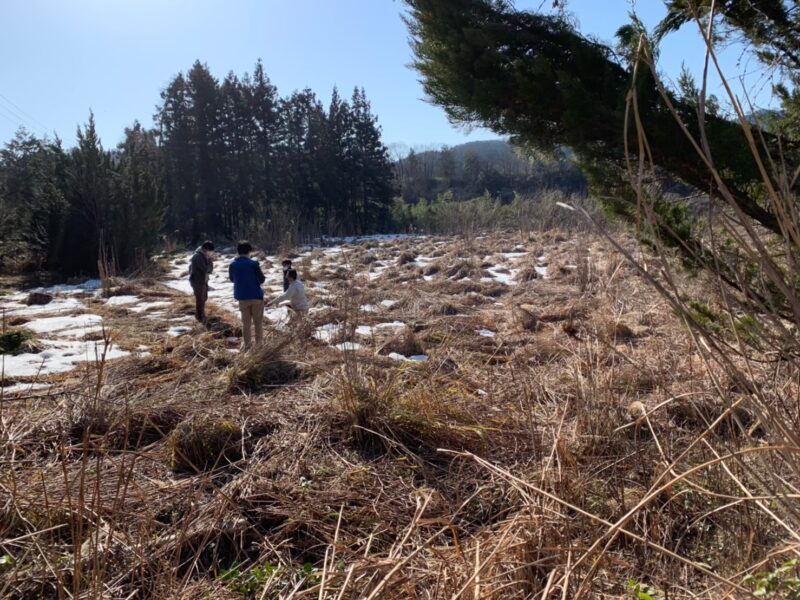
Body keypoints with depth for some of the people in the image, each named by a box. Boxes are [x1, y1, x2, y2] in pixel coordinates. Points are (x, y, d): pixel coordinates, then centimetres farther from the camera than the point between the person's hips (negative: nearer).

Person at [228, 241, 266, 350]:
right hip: (256, 295, -4)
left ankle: (247, 345, 10)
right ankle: (259, 344, 9)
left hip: (242, 297, 4)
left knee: (246, 322, 11)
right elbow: (261, 279, -12)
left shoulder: (232, 265, 0)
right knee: (258, 321, 8)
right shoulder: (253, 264, -14)